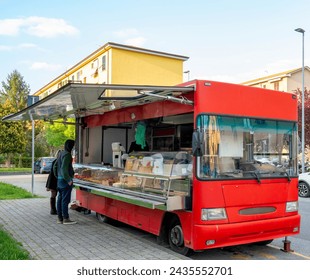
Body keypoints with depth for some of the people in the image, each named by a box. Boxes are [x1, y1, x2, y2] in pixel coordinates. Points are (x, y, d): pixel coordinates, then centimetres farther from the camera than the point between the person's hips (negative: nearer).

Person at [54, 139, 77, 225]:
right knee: (65, 199, -5)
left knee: (60, 199, 11)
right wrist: (68, 180, -20)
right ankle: (66, 218, 0)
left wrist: (58, 177, 24)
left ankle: (60, 218, 17)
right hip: (66, 180, -10)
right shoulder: (67, 154, -15)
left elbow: (55, 167, 20)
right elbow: (64, 168, -23)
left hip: (60, 179, 10)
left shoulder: (61, 153, 15)